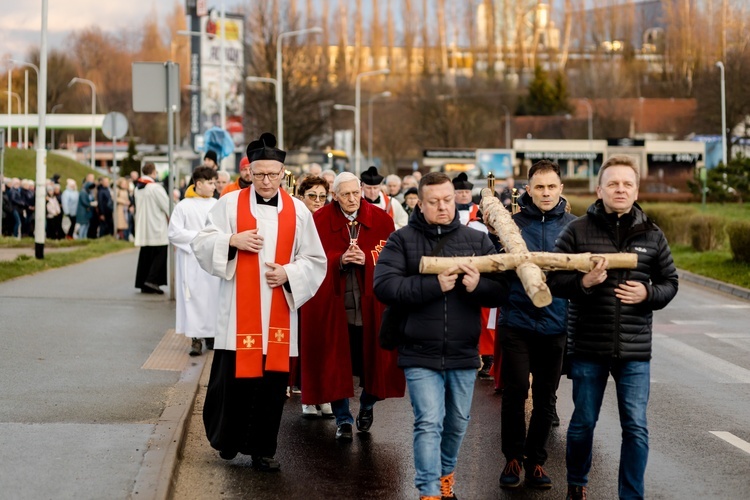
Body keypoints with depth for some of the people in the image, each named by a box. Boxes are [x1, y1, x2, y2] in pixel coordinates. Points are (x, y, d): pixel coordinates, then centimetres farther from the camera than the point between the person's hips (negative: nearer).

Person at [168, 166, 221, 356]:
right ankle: (196, 338, 1)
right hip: (192, 261, -3)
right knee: (194, 297, -3)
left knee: (214, 296, 5)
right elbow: (173, 233, -6)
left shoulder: (217, 205, 5)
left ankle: (210, 335, 17)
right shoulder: (184, 206, -4)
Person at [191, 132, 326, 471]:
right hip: (238, 312, -2)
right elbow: (201, 244, 0)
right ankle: (226, 440, 22)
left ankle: (262, 448, 17)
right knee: (233, 377, 0)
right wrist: (232, 240, -16)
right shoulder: (230, 203, 0)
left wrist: (288, 273, -11)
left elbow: (315, 262, 7)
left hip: (279, 313, 2)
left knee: (273, 382, 5)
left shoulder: (298, 211, 4)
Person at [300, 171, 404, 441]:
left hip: (370, 304, 1)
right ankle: (343, 419, 11)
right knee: (336, 363, 0)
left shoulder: (380, 219, 3)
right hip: (332, 304, -1)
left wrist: (366, 260, -18)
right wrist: (340, 260, -20)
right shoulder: (320, 220, 0)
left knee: (371, 358, 6)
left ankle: (367, 406, 32)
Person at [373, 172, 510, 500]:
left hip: (463, 354, 3)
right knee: (429, 423, -7)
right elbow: (384, 286, -16)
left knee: (457, 423, 17)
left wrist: (478, 286, -22)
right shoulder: (402, 240, -3)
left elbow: (501, 291, 0)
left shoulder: (477, 240, 4)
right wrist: (433, 285, -24)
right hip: (421, 354, -3)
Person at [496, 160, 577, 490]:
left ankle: (536, 460, 22)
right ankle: (513, 458, 14)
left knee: (545, 398, 9)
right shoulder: (512, 221, -1)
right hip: (516, 321, -2)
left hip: (554, 323, 2)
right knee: (515, 391, -2)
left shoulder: (572, 226, 3)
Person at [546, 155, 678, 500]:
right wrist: (583, 282, -21)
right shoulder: (577, 231, -2)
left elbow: (670, 282, 11)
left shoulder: (651, 235, 4)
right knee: (584, 422, 12)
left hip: (635, 350, 1)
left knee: (636, 429, 0)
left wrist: (648, 294, -10)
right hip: (588, 347, -1)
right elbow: (554, 280, -2)